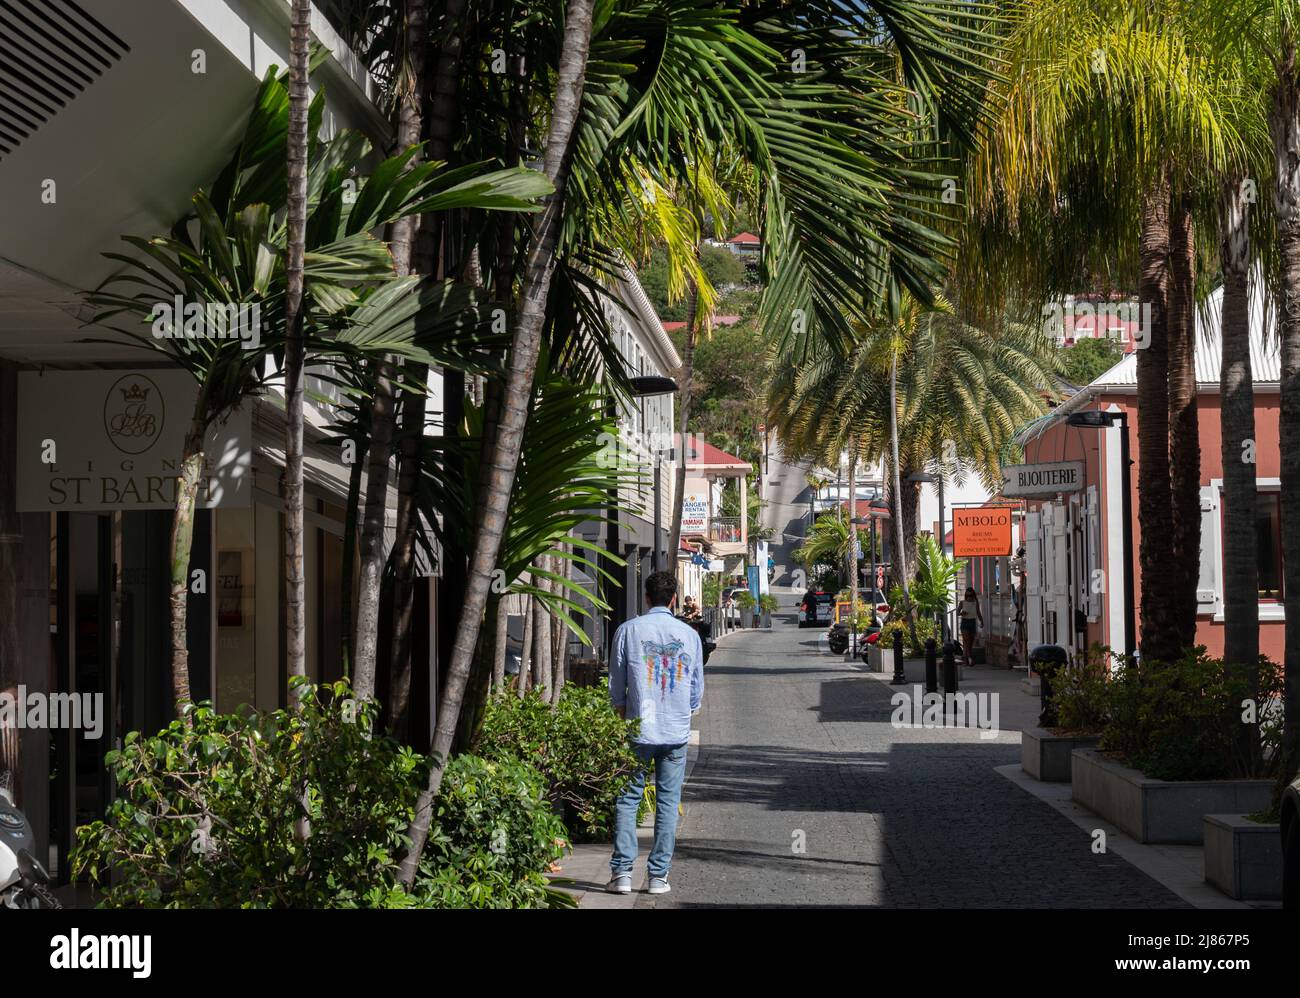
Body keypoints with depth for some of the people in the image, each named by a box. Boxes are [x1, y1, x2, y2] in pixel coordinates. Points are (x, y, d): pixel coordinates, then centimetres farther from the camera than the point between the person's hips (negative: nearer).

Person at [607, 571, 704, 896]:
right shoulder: (690, 634, 2)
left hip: (639, 731, -1)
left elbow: (616, 684, 2)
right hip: (677, 733, 1)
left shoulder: (628, 630, -3)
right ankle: (658, 875, 6)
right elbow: (697, 688, 8)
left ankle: (622, 870, 0)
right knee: (668, 802, 6)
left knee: (627, 800, 6)